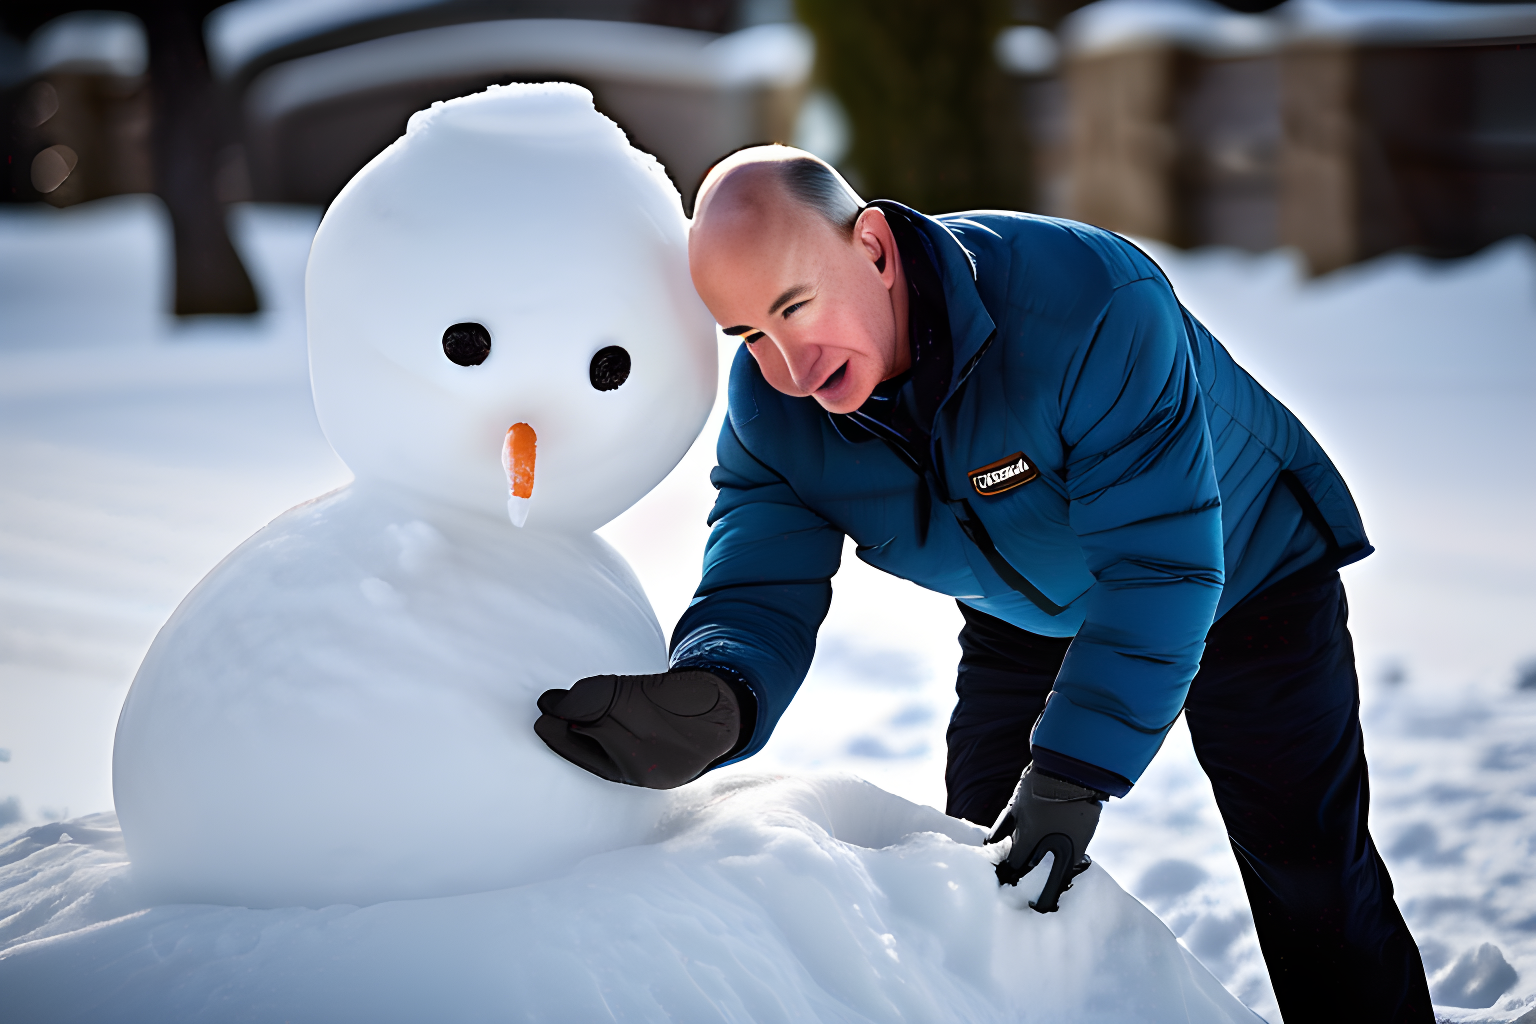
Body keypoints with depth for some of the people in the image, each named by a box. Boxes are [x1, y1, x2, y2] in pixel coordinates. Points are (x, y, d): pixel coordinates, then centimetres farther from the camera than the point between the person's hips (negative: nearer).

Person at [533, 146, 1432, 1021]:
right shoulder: (771, 409, -22)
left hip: (1243, 573, -4)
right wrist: (711, 701, -53)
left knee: (1314, 880, -2)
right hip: (1028, 615, 5)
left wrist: (1071, 773, -42)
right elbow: (761, 594, -28)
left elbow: (1159, 562, -38)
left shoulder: (1088, 303, -40)